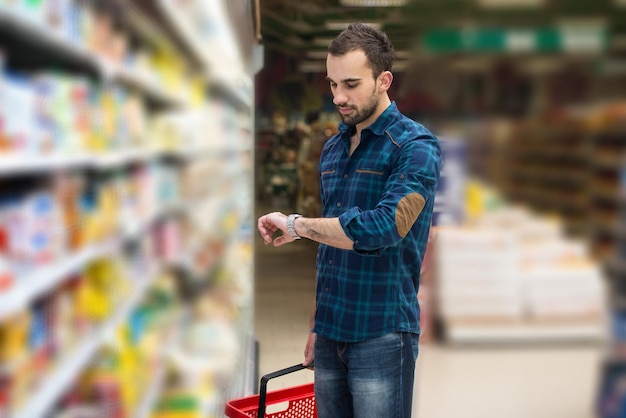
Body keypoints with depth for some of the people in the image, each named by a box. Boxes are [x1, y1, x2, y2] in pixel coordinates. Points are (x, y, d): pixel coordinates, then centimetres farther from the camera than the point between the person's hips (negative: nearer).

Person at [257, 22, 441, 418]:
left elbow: (384, 228, -26)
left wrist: (295, 224, -17)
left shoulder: (415, 145, -10)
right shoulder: (332, 149, 10)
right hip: (330, 334, 6)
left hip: (381, 336, -6)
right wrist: (317, 326, 16)